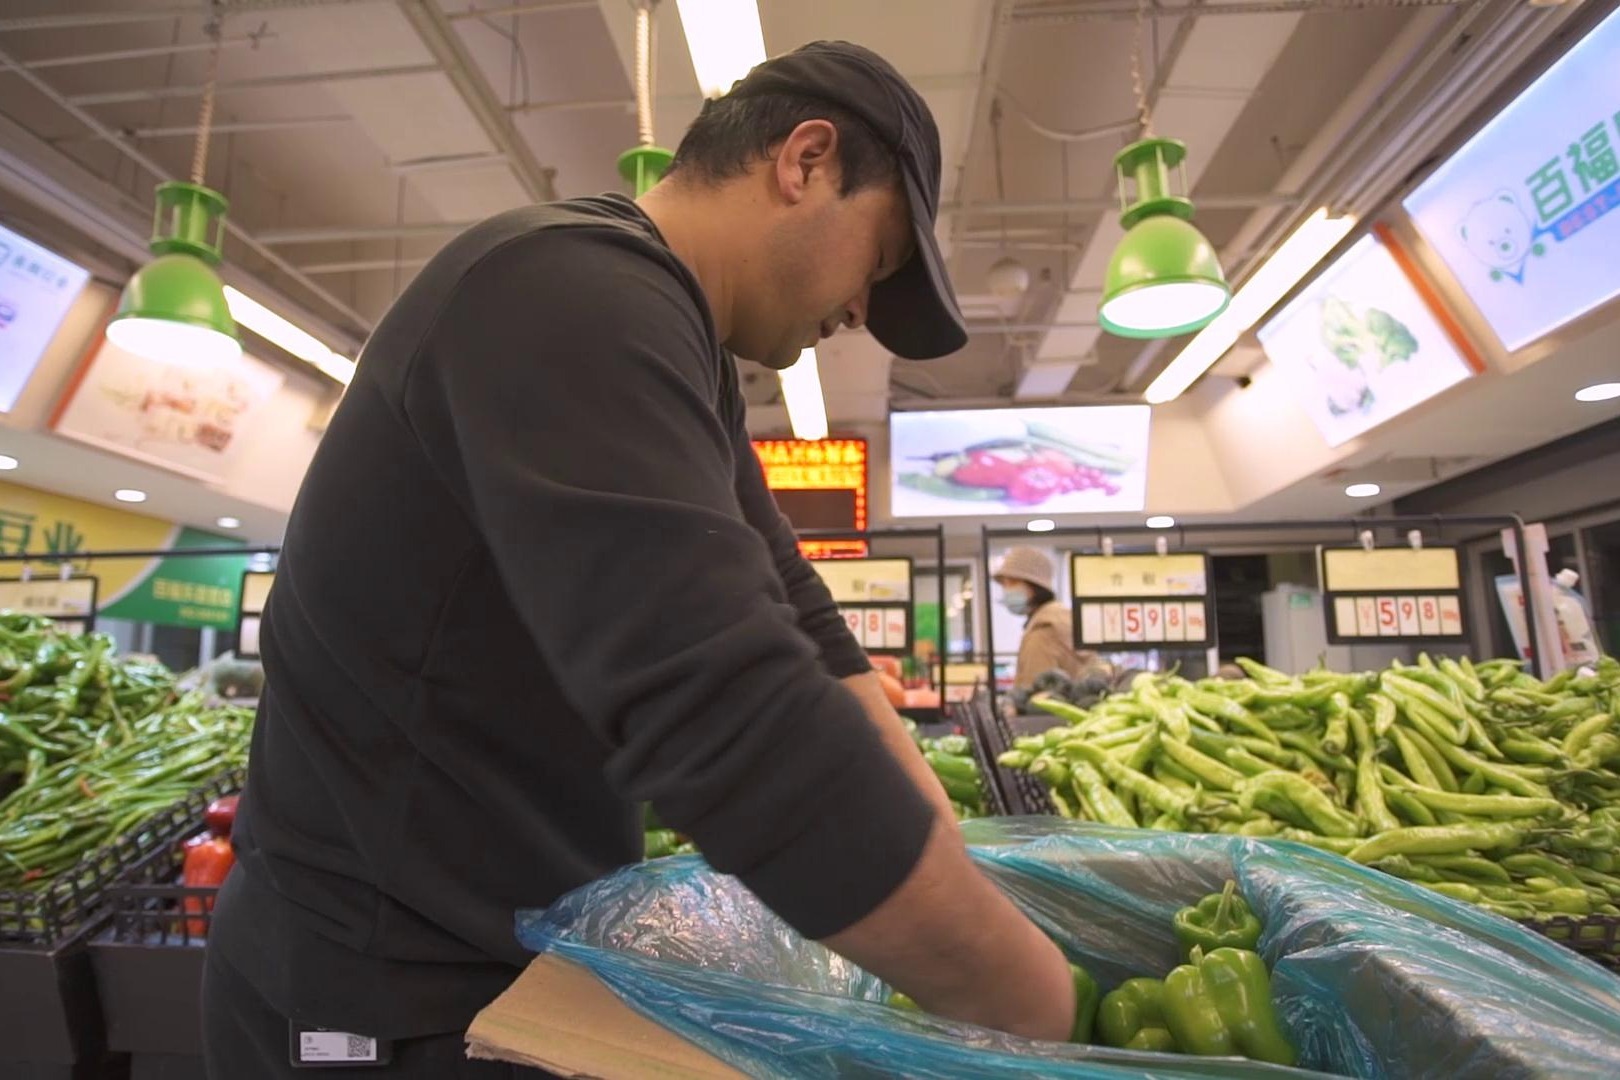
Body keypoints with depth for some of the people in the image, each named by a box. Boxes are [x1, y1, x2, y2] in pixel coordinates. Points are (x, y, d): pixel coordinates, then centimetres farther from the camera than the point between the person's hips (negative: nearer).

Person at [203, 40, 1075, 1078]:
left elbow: (795, 623, 2)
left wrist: (950, 857, -3)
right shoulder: (576, 288, -26)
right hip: (383, 988, -8)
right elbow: (743, 725, -37)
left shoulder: (672, 343, 6)